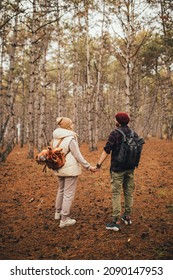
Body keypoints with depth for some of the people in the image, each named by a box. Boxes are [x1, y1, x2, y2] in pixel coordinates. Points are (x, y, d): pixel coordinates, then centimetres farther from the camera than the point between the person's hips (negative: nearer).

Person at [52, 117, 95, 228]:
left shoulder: (55, 139, 5)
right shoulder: (70, 139, -18)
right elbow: (78, 156, -16)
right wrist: (89, 167, -9)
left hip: (59, 169, 8)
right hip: (70, 170, -8)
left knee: (61, 190, 24)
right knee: (69, 194, 1)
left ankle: (58, 213, 38)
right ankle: (64, 219, 7)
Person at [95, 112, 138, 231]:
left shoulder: (115, 133, -13)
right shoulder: (134, 134, 5)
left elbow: (106, 151, -16)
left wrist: (98, 164, -12)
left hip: (117, 169, -6)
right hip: (130, 169, 6)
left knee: (116, 194, -1)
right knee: (129, 192, 16)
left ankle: (116, 222, 0)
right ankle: (128, 217, 27)